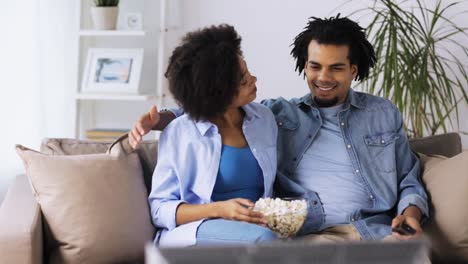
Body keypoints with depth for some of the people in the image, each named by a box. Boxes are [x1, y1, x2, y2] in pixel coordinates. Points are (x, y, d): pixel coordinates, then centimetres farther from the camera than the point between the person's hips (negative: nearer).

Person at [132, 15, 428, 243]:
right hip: (310, 234, -1)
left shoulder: (385, 114, 21)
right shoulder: (278, 113, 18)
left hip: (380, 231, 2)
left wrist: (412, 210, 0)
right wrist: (162, 118, 2)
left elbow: (410, 179, 22)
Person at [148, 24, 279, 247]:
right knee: (262, 238, -34)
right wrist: (218, 209, -17)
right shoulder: (179, 134, -3)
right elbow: (160, 209, -2)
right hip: (191, 231, -4)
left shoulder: (264, 119, 12)